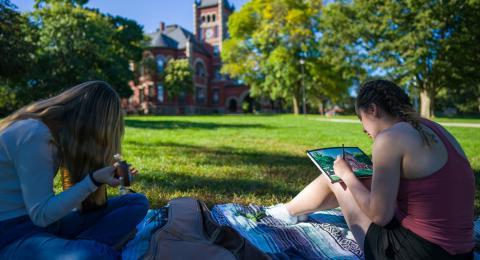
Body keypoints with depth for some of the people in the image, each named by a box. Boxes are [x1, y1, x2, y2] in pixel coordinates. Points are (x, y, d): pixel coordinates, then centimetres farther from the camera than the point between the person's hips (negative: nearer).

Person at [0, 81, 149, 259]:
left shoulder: (57, 133, 7)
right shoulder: (33, 134, -20)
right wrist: (94, 180, -23)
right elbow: (41, 214, -18)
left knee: (137, 202, -3)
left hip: (47, 223, 10)